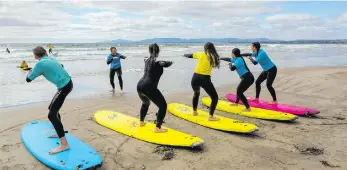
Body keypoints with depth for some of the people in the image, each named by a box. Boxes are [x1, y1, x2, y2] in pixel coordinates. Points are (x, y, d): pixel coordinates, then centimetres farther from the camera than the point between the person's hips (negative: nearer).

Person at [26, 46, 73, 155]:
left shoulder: (40, 64, -8)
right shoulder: (51, 59, 16)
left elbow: (28, 79, 2)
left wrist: (30, 72, 25)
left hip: (64, 87, -9)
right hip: (68, 83, 9)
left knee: (52, 115, -9)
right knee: (52, 109, 23)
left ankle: (64, 144, -13)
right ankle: (59, 132, 34)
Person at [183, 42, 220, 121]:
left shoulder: (200, 54, 9)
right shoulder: (213, 57, 1)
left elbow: (190, 55, 24)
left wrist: (185, 55, 44)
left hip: (195, 78, 4)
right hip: (205, 79, -4)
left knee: (196, 93, 32)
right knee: (215, 97, 7)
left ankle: (194, 112, 40)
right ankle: (211, 116, -4)